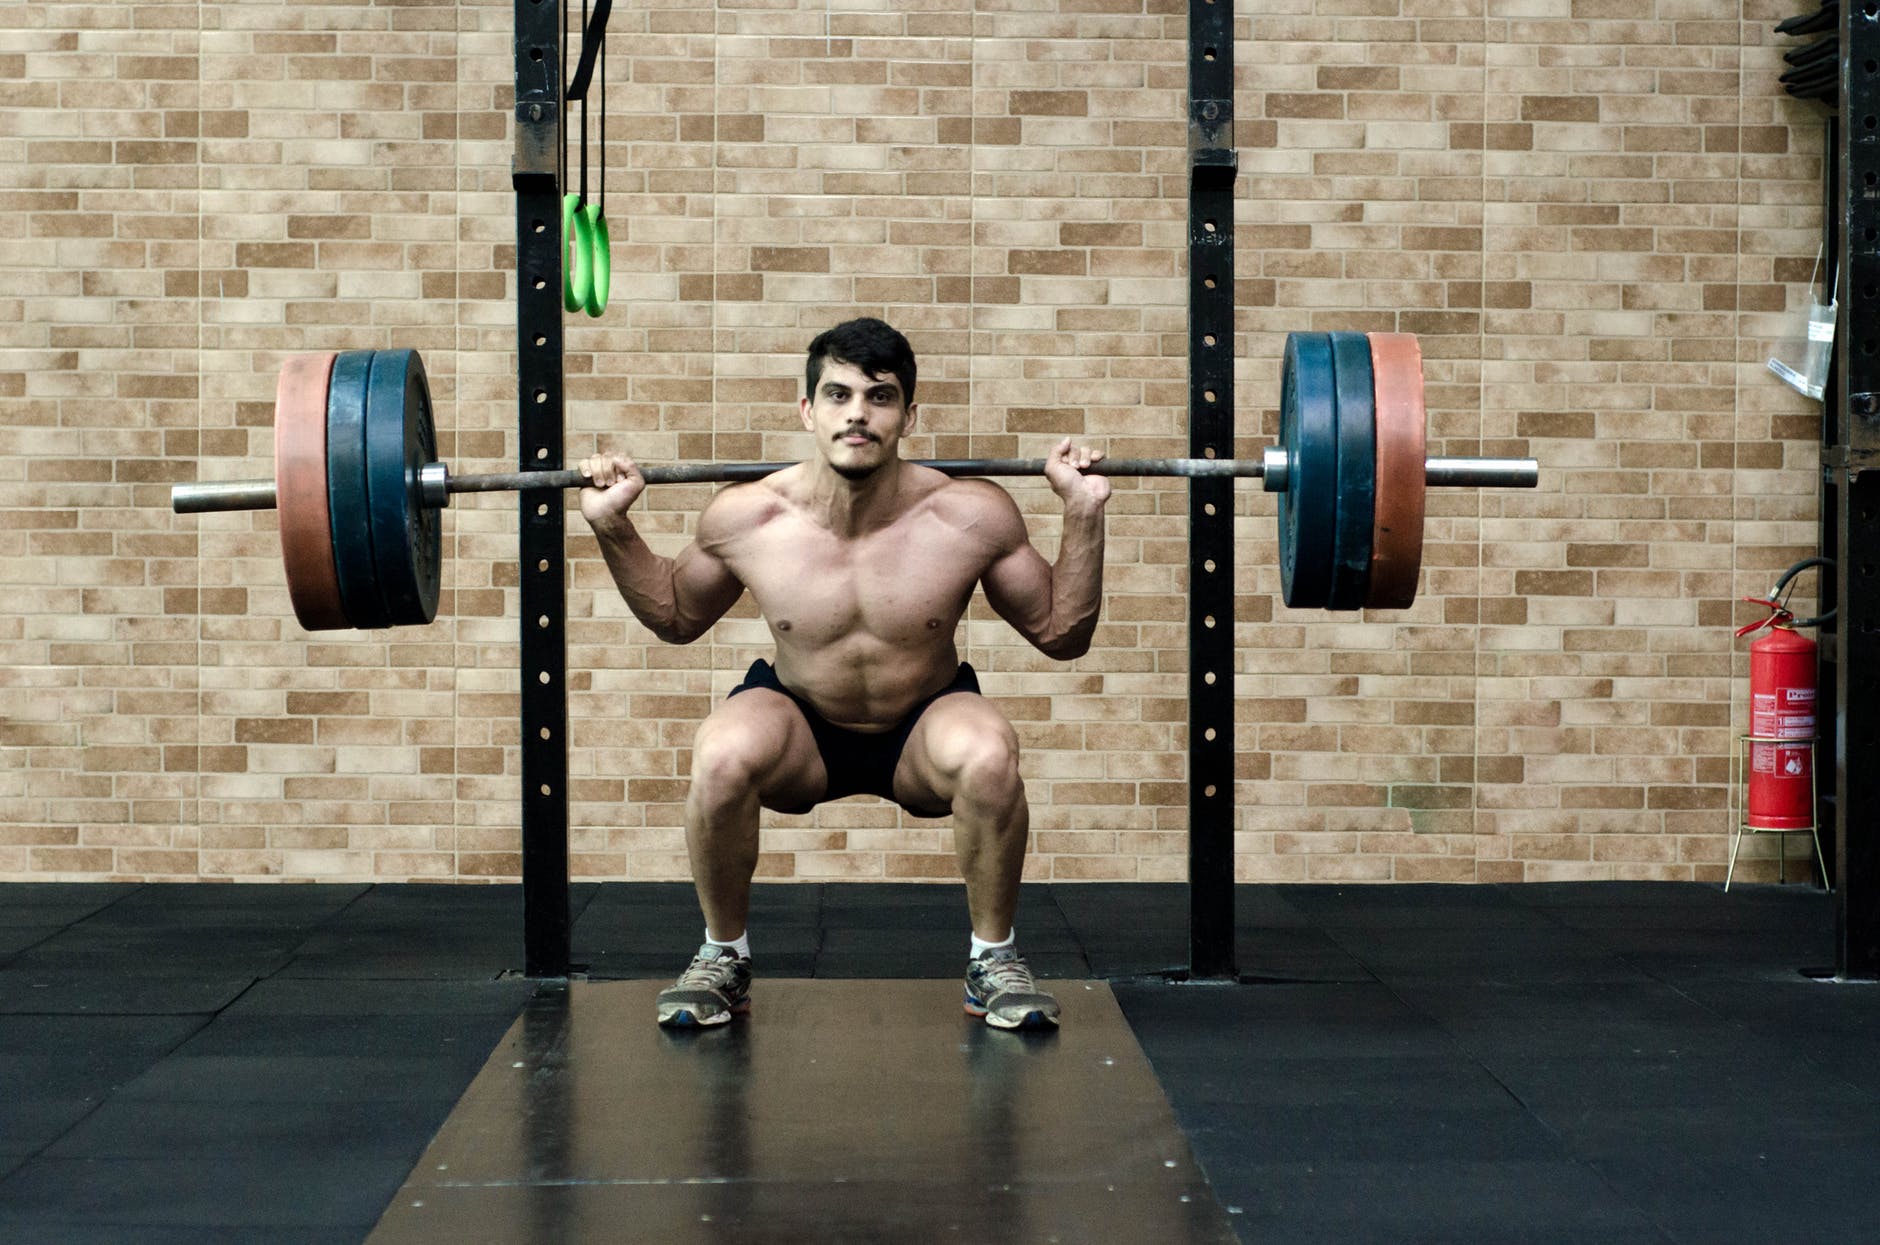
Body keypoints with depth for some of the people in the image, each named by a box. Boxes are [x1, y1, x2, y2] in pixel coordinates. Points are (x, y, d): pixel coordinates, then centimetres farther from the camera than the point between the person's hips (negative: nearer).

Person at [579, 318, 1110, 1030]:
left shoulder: (972, 517, -20)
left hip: (922, 731, 0)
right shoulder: (744, 518, -17)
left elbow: (1061, 634, -6)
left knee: (989, 757, -34)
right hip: (801, 727, 1)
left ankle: (993, 959, -8)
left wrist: (1084, 516, -18)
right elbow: (676, 618, 4)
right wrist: (612, 530, -10)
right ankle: (723, 958, -6)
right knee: (721, 758, -33)